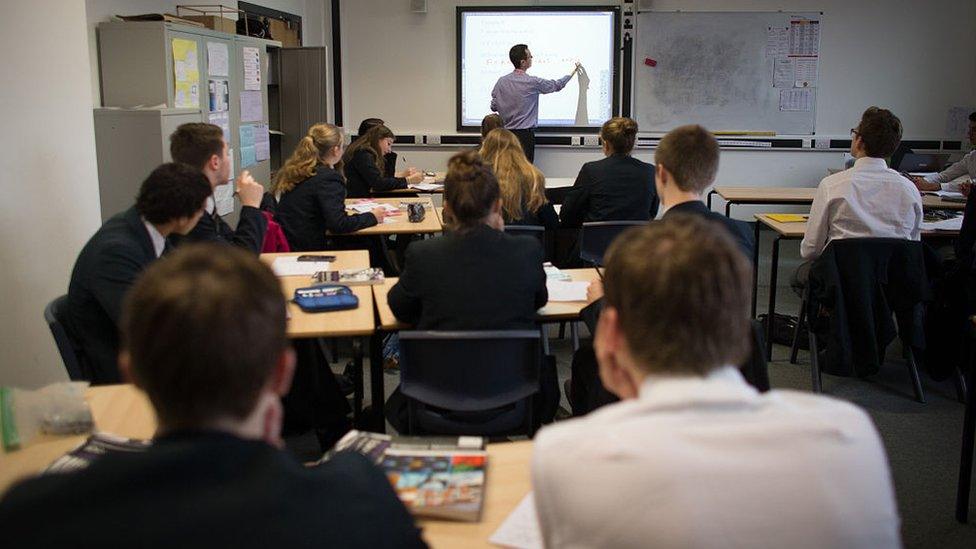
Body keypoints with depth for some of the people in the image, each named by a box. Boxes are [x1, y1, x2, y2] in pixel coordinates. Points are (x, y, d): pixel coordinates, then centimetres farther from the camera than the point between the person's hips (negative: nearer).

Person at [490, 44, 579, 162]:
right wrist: (574, 70, 21)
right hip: (525, 134, -5)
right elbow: (558, 85, 6)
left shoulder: (501, 81, 2)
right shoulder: (533, 82, -8)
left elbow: (494, 107, 7)